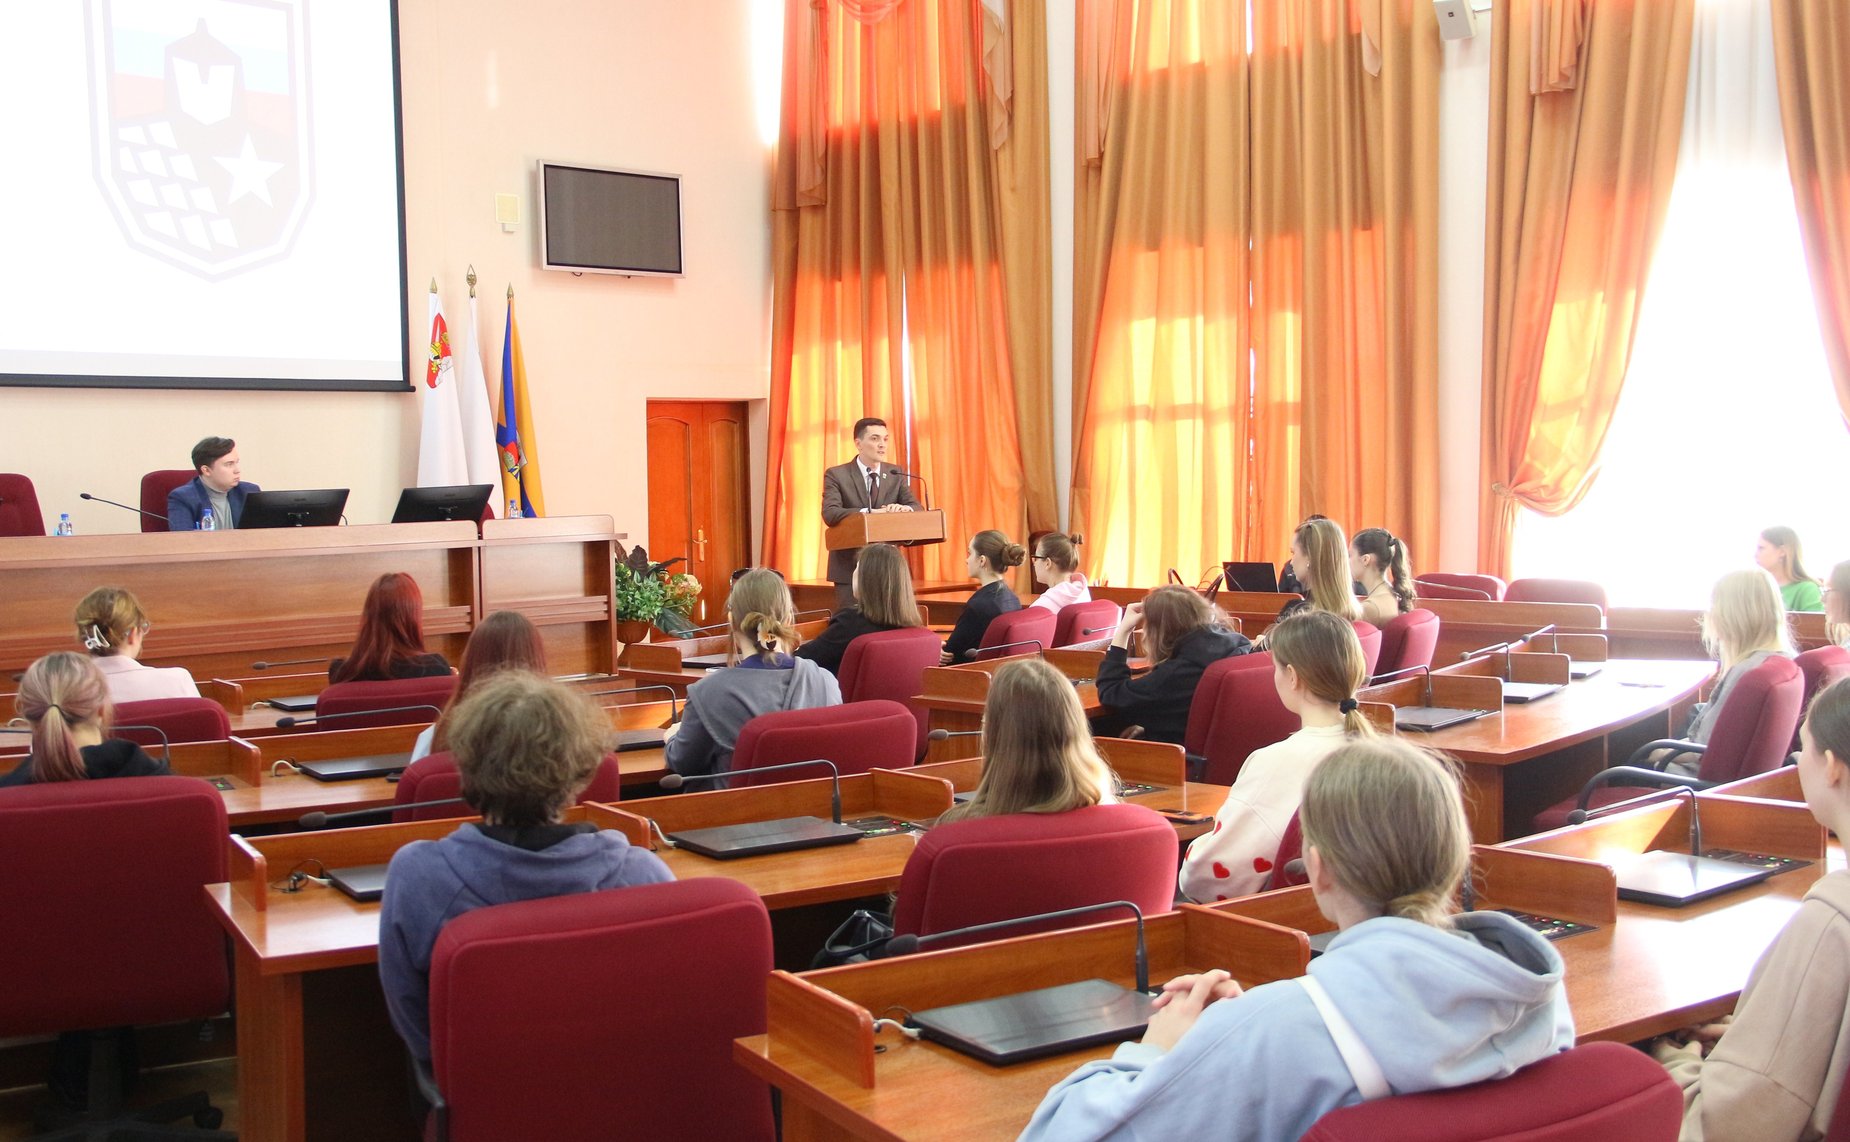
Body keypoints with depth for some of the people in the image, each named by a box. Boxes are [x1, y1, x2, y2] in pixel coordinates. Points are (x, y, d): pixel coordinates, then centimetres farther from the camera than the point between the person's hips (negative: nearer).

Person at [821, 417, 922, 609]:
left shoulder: (896, 474, 7)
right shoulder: (836, 475, -4)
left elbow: (916, 507, -2)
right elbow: (830, 513, -19)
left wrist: (904, 508, -26)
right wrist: (868, 512, -32)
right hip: (850, 567, -3)